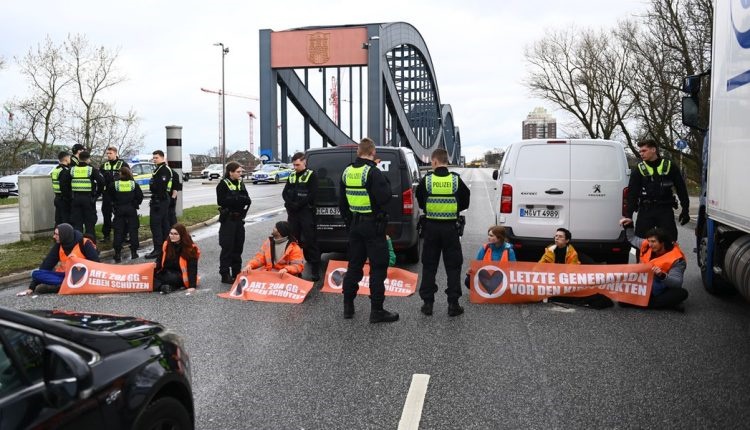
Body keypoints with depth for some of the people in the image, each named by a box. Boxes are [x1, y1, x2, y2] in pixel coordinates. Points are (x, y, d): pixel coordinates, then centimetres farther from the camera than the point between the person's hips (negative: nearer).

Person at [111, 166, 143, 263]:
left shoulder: (114, 184, -5)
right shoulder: (134, 184, -3)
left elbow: (110, 197, 2)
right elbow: (140, 196, -2)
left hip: (119, 210, 0)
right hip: (131, 210, 0)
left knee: (118, 231, 4)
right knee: (133, 230, 6)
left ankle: (117, 254, 2)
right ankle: (134, 252, 7)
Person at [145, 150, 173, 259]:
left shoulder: (163, 170, -15)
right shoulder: (160, 169, 19)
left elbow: (160, 186, -23)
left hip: (159, 200, -11)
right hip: (164, 200, 11)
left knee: (155, 224, -10)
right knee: (164, 224, 14)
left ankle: (158, 250, -11)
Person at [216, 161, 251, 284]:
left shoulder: (241, 184, 13)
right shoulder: (223, 184, -7)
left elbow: (247, 200, 7)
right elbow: (222, 201, -18)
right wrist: (239, 198, -15)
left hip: (239, 219, 6)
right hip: (228, 220, -6)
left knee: (238, 247, 10)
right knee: (227, 248, -4)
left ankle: (236, 273, 20)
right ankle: (225, 275, 2)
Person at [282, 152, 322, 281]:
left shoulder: (311, 175, -3)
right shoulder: (291, 176, 15)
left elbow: (312, 194, -12)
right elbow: (285, 193, 13)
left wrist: (298, 204, -15)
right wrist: (290, 203, -7)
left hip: (306, 212, -6)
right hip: (293, 212, 6)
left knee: (310, 241, -6)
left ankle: (315, 269, -4)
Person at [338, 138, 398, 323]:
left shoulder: (347, 172, 8)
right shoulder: (373, 172, -15)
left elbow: (342, 201, 15)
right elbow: (384, 197, -22)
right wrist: (385, 183, -4)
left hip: (355, 224, 7)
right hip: (373, 224, -7)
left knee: (354, 265, 15)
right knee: (378, 267, 0)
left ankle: (348, 307, 21)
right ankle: (377, 310, 1)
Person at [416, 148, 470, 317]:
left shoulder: (426, 180, -6)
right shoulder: (456, 180, -5)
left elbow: (420, 203, 5)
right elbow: (465, 203, 3)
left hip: (431, 227, 0)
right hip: (451, 227, 0)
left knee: (429, 266, 10)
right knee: (453, 266, 8)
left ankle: (427, 303, 12)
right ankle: (453, 304, 7)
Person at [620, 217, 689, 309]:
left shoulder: (676, 259, -15)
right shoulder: (647, 246, -1)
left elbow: (677, 283, -26)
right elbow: (632, 239, 21)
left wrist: (662, 275, -43)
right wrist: (629, 225, 6)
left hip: (661, 292, -3)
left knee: (682, 293, -35)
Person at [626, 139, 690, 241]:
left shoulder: (669, 166, 3)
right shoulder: (638, 169, 3)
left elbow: (681, 189, 7)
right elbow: (632, 193, -1)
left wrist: (685, 210, 3)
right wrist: (628, 215, -10)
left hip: (665, 210, 0)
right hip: (645, 210, 0)